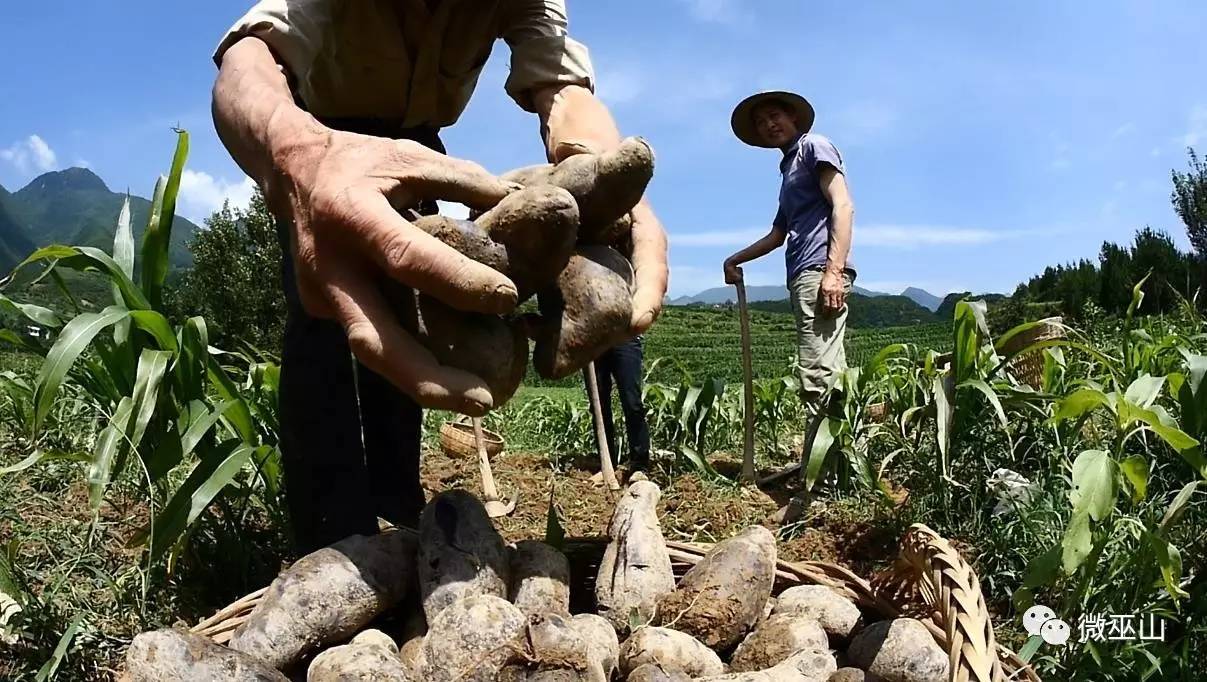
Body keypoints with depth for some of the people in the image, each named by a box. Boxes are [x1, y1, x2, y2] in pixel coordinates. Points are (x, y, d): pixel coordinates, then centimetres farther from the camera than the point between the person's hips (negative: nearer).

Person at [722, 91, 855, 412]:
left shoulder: (814, 146, 6)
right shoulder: (788, 168, 31)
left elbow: (843, 206, -8)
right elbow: (777, 236, 37)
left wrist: (834, 271, -19)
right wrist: (735, 260, 35)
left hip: (819, 272, -9)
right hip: (801, 277, 9)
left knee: (818, 378, -18)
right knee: (830, 376, 3)